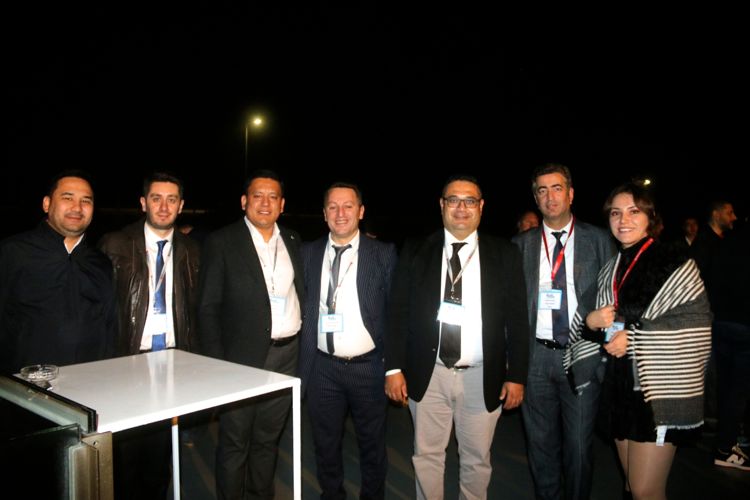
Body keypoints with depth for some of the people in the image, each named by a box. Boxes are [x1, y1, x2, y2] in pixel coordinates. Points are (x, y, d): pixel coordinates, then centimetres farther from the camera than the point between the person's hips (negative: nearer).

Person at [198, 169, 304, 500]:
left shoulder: (293, 242, 8)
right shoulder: (222, 242, -6)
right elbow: (207, 308, -7)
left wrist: (304, 346, 5)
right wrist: (215, 365, -11)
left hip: (287, 357, 4)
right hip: (242, 358, -4)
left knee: (267, 439, 18)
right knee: (234, 444, 9)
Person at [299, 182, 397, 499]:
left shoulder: (384, 254, -4)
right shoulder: (308, 253, 3)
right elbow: (303, 310, 5)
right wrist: (301, 365, 1)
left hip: (368, 366, -2)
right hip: (323, 368, 2)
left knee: (372, 444, 15)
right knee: (326, 445, 17)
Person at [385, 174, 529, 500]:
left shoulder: (505, 254, 1)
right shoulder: (415, 251, 1)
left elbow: (517, 319, 1)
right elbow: (398, 313, 1)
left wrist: (517, 375, -2)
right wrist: (394, 367, -4)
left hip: (483, 378, 0)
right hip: (428, 374, 0)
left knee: (477, 460, 14)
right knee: (427, 456, 12)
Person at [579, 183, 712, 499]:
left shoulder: (673, 264, -7)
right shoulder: (611, 270, 13)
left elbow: (695, 326, -14)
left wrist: (634, 339, -17)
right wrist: (591, 321, -5)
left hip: (658, 389, -6)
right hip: (620, 387, 6)